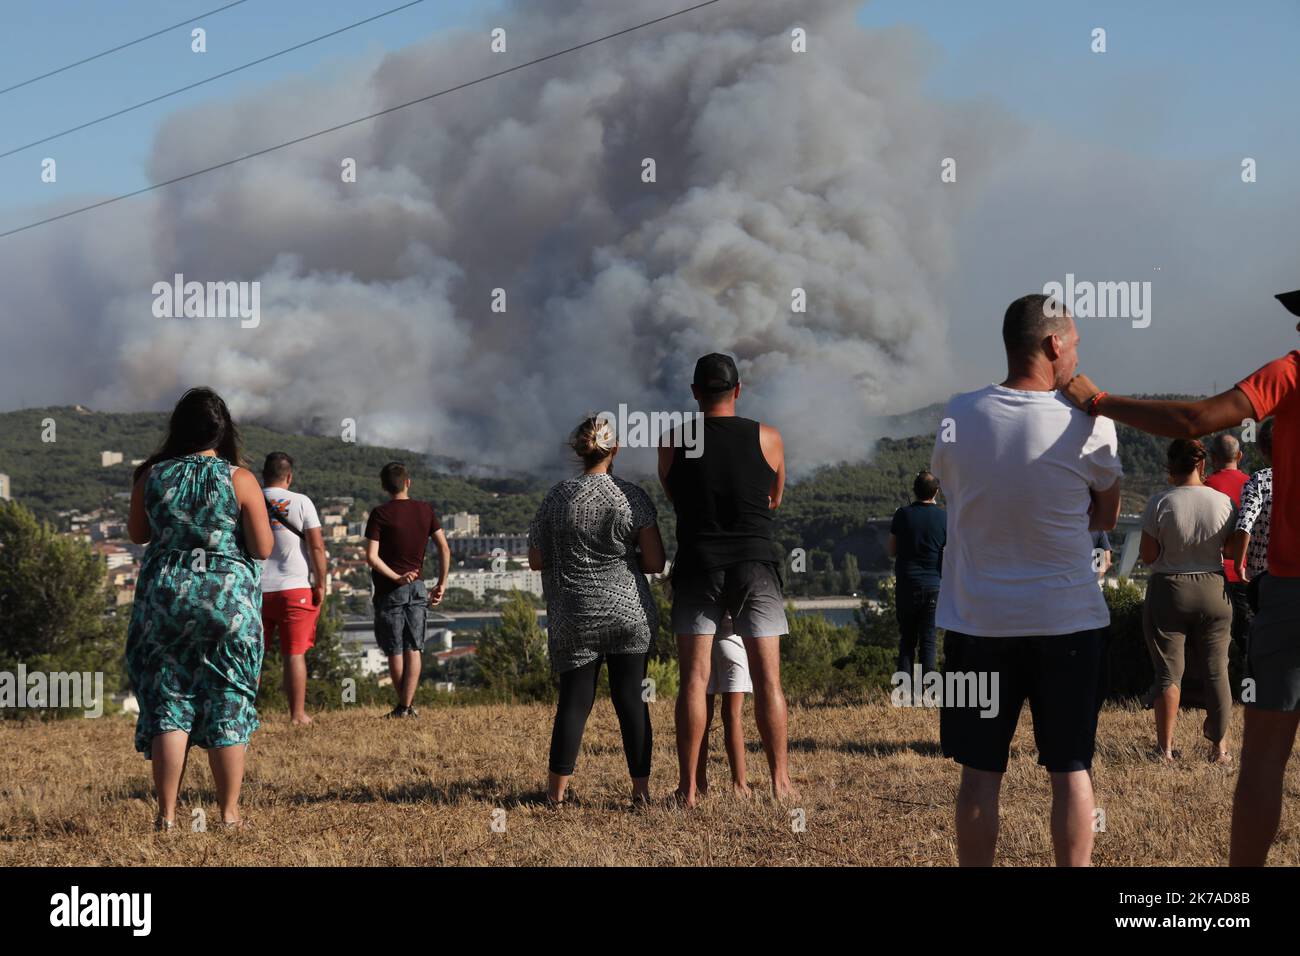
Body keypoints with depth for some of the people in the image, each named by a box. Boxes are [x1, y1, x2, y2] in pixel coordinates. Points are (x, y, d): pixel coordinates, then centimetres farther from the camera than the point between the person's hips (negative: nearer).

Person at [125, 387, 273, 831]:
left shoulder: (151, 476, 1)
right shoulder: (240, 479, -6)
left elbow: (138, 534, 14)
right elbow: (263, 548, -5)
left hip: (163, 596, 2)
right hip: (230, 600, -1)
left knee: (168, 702, 6)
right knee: (228, 706, 7)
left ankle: (167, 813, 3)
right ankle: (229, 812, 9)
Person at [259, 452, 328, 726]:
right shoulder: (300, 502, -4)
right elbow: (316, 546, -8)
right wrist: (320, 584, 0)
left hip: (256, 590, 2)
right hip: (294, 589, -2)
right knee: (294, 654, 2)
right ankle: (297, 715, 2)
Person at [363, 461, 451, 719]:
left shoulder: (380, 514, -6)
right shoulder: (425, 510, 4)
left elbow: (372, 557, -15)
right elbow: (444, 549, 2)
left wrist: (396, 577, -11)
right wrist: (441, 585, 6)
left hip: (389, 590, -3)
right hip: (418, 588, 3)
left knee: (394, 651, 6)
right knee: (413, 649, 5)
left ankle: (403, 705, 10)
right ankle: (407, 705, -2)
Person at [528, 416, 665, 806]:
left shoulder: (557, 497, -1)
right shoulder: (632, 497, -4)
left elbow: (536, 561, 3)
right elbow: (655, 563, -5)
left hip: (573, 618, 1)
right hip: (630, 613, -1)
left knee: (574, 699, 5)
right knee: (632, 699, 3)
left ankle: (557, 789, 4)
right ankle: (641, 787, 4)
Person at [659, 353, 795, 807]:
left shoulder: (673, 442, 1)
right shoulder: (767, 439, 1)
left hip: (697, 566, 0)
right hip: (755, 565, 0)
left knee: (694, 679, 0)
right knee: (767, 678, 3)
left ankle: (688, 786, -3)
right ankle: (780, 781, 3)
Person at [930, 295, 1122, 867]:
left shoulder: (959, 417, -5)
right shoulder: (1089, 427, -10)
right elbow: (1106, 517, 5)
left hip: (977, 622, 1)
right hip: (1068, 622, -1)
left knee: (979, 773, 7)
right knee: (1070, 772, 8)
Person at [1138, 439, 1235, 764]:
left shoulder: (1160, 503, -12)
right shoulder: (1223, 502, -5)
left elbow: (1147, 555, -9)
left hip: (1169, 591, -2)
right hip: (1214, 590, 2)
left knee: (1169, 672, 3)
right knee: (1216, 670, 10)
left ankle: (1165, 747, 3)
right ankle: (1220, 746, 13)